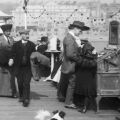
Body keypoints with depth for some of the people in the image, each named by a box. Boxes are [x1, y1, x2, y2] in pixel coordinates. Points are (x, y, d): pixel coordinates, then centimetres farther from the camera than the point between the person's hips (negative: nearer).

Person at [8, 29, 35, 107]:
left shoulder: (32, 45, 4)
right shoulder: (16, 45, 4)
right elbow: (13, 54, 3)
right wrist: (11, 60, -16)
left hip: (28, 67, -1)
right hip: (18, 67, 1)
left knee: (26, 83, -7)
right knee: (20, 83, 9)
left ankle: (26, 99, -4)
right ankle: (21, 97, 27)